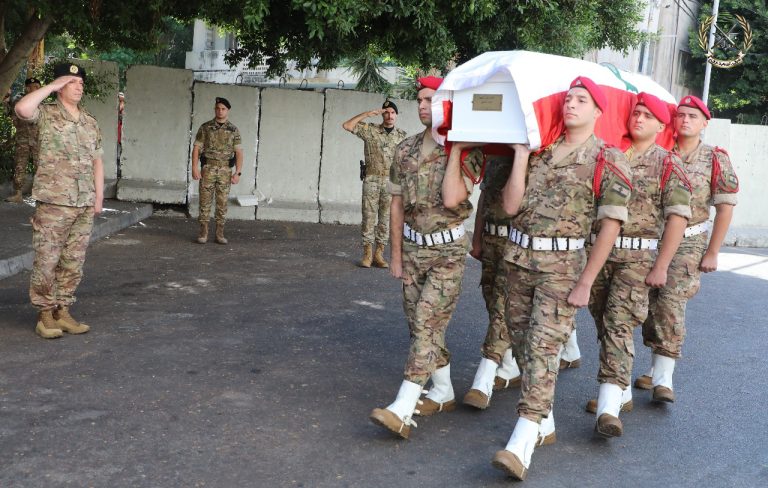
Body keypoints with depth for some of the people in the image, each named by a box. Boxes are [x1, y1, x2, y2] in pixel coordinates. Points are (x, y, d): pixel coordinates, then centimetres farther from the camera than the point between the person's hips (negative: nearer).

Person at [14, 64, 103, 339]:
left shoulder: (91, 123, 15)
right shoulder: (46, 114, -1)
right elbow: (22, 109, -24)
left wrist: (99, 197, 10)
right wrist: (51, 86, -13)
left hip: (85, 205, 5)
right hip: (53, 202, -5)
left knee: (73, 262, 9)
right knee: (47, 261, -1)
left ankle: (62, 311, 19)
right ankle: (45, 314, 10)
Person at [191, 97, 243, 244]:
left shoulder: (233, 130, 4)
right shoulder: (205, 127, 2)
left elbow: (239, 153, 0)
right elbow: (196, 148, 0)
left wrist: (238, 173, -10)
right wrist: (194, 168, -11)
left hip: (225, 170, 1)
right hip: (208, 169, 0)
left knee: (222, 203, 3)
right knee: (205, 201, 0)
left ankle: (219, 234, 10)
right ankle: (203, 233, 6)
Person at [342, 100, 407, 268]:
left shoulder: (402, 135, 7)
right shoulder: (370, 130, 2)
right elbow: (347, 125, -6)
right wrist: (367, 114, -10)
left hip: (391, 182, 2)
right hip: (371, 180, -1)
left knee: (385, 218, 3)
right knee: (369, 216, -1)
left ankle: (379, 254, 10)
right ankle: (367, 254, 6)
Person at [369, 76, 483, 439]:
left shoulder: (466, 151, -10)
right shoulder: (405, 149, 6)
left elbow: (451, 199, -25)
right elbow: (397, 204, 9)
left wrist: (455, 146, -19)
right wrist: (396, 255, 8)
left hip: (447, 249, -6)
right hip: (412, 246, 6)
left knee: (427, 323, -13)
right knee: (422, 324, 11)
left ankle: (403, 410, -17)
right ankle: (442, 393, 26)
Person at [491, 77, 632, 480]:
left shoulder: (607, 160, -4)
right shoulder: (539, 151, 9)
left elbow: (611, 224, -9)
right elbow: (511, 206, 2)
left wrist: (585, 281, -13)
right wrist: (520, 155, -3)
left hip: (562, 264, -6)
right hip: (519, 257, 6)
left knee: (542, 346, -12)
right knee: (521, 342, 11)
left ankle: (522, 444, -15)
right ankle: (544, 423, 28)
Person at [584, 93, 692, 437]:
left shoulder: (666, 163, -1)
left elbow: (678, 215, -6)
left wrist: (661, 266, -11)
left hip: (637, 257, -4)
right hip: (599, 250, 5)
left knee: (618, 326, -13)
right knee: (604, 324, 11)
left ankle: (608, 409, -16)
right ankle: (622, 392, 27)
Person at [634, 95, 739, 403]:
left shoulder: (716, 159, -2)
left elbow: (725, 206, -1)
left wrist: (712, 252, -3)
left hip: (688, 243, -3)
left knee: (671, 303, -13)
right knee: (651, 304, 6)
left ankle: (664, 378, -9)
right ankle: (657, 369, 21)